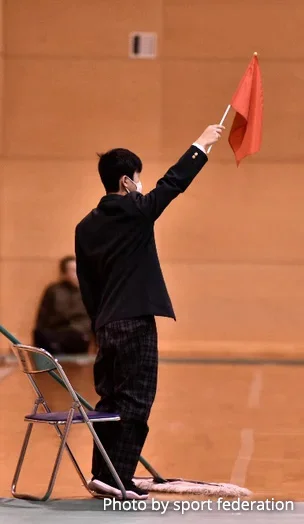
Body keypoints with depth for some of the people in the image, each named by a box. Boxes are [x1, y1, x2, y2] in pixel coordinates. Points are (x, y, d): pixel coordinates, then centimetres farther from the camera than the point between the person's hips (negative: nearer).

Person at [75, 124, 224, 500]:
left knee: (110, 402, 13)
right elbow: (174, 182, 1)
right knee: (134, 404, -4)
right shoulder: (136, 211, -9)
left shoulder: (86, 226, 9)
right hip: (135, 324, -7)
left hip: (106, 326, 7)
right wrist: (201, 145, 14)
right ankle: (118, 479, -7)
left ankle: (101, 475, 15)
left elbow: (86, 285, 13)